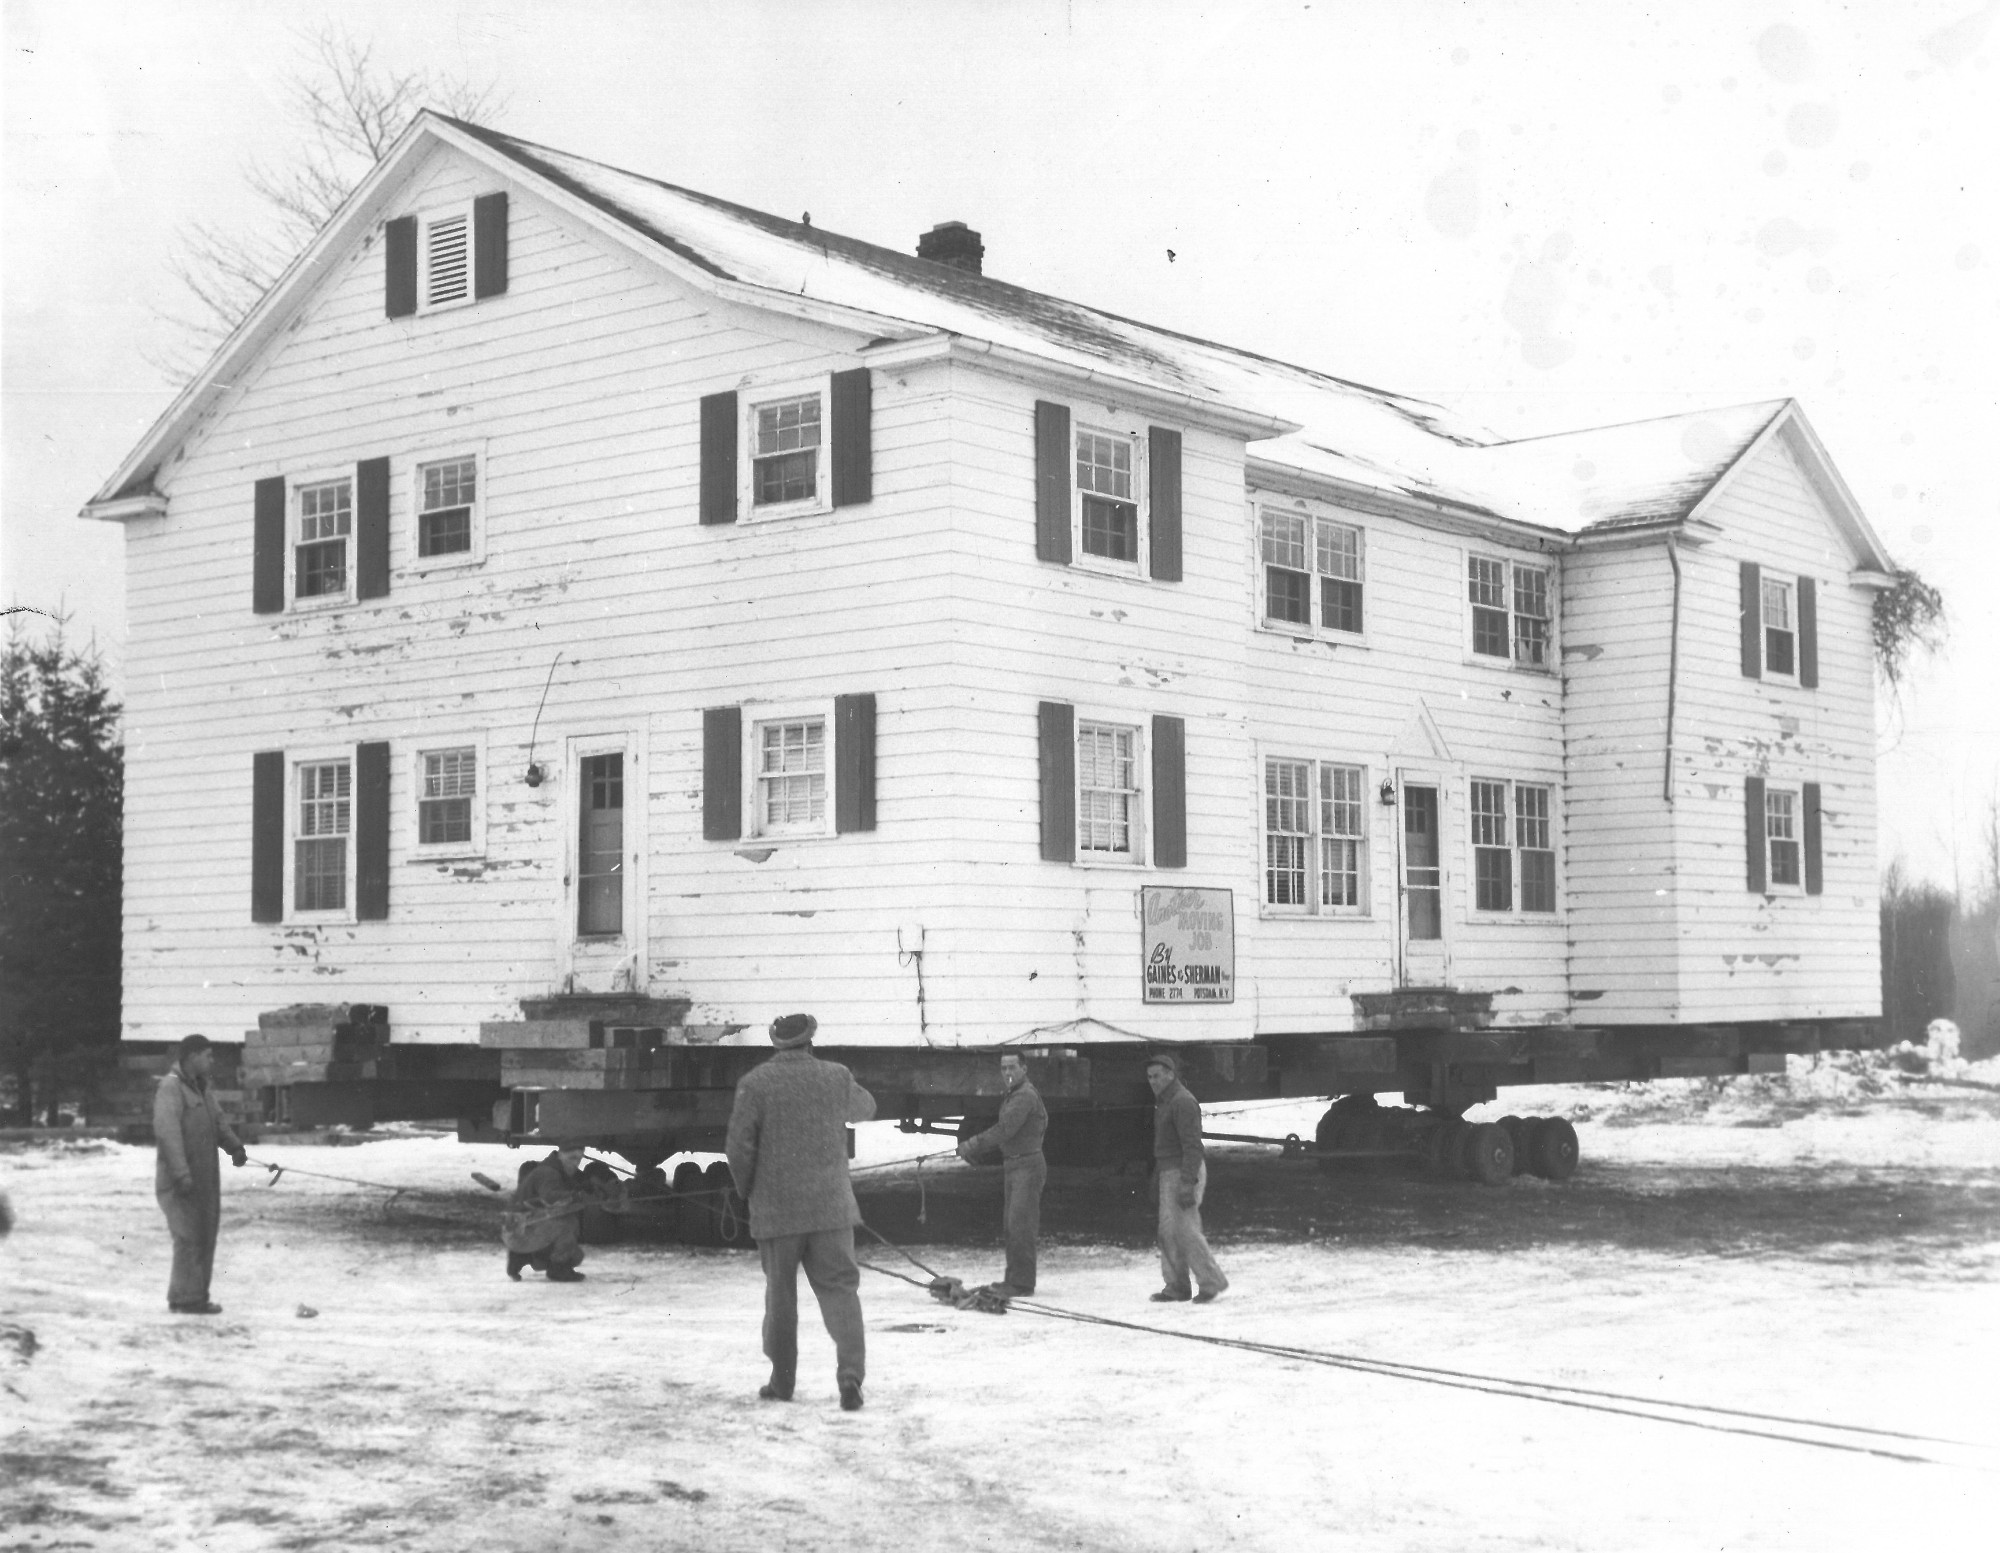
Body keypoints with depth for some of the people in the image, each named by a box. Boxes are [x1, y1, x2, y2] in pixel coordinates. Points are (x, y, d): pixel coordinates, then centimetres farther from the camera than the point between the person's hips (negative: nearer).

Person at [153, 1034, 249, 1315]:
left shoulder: (203, 1089, 18)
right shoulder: (171, 1087, -13)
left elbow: (218, 1122, 16)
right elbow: (167, 1131, -21)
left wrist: (234, 1147, -3)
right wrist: (181, 1174, -28)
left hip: (205, 1176, 9)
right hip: (181, 1180, -9)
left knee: (206, 1235, 10)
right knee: (189, 1236, -10)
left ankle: (196, 1297, 17)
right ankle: (185, 1299, -5)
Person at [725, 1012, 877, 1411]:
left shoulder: (755, 1083, -7)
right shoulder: (837, 1078, 1)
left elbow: (739, 1147, -9)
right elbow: (866, 1108, 21)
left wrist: (747, 1189, 8)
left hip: (776, 1209, -1)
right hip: (831, 1206, 1)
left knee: (780, 1293, 11)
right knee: (839, 1288, 3)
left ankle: (782, 1381, 19)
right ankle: (851, 1372, -14)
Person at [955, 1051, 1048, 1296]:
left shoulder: (1025, 1096, -16)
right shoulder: (1012, 1097, 17)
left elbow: (1004, 1130, -24)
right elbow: (1003, 1134, 19)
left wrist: (972, 1145, -21)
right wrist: (973, 1150, 9)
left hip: (1028, 1166, -10)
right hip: (1012, 1165, 10)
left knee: (1020, 1225, -12)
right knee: (1011, 1224, 12)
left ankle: (1021, 1282, -11)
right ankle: (1015, 1279, 19)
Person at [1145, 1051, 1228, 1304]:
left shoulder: (1182, 1101, -15)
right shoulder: (1164, 1101, 17)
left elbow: (1192, 1146, -21)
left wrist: (1187, 1183, -25)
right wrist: (1157, 1173, 20)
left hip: (1184, 1172, -10)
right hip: (1169, 1172, 10)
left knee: (1185, 1229, -11)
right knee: (1168, 1231, 8)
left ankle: (1211, 1282, -4)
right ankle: (1176, 1286, 11)